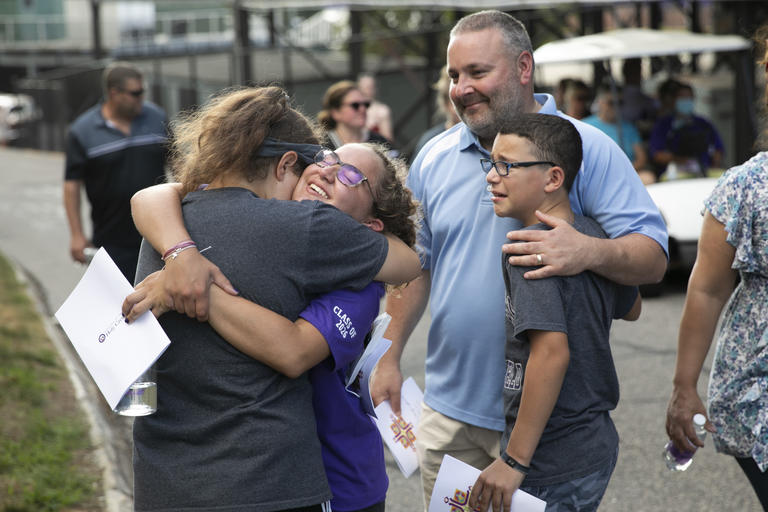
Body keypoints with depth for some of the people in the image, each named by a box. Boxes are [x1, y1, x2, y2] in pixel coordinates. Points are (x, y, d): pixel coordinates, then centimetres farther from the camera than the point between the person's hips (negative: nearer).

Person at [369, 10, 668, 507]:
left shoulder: (585, 149, -7)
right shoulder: (434, 158, 8)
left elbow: (653, 256, -13)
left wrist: (589, 252, -34)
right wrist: (389, 357, 12)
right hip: (448, 408, 4)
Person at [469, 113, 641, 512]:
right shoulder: (594, 235, 7)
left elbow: (552, 352, -27)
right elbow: (632, 309, 23)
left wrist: (514, 460, -23)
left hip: (553, 467, -9)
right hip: (596, 445, 9)